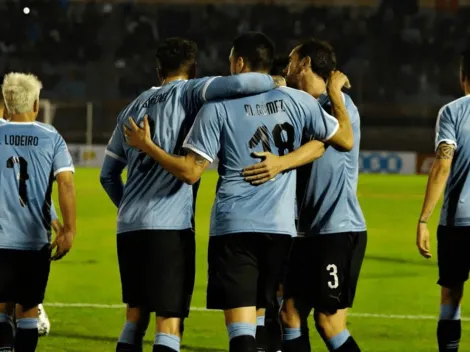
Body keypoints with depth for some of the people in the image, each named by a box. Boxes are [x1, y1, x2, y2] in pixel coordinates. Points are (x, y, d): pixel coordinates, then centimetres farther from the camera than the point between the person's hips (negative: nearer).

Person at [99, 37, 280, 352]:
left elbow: (108, 174, 24)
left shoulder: (134, 107, 20)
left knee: (136, 314, 16)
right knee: (169, 319, -7)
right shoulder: (188, 92, 2)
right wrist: (273, 83, 4)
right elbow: (239, 85, -16)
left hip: (129, 225, 6)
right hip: (170, 225, -6)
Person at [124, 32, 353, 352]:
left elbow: (191, 171, -6)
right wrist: (336, 93, 26)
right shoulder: (298, 101, 4)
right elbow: (346, 140, 12)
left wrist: (147, 146, 7)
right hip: (281, 228, 4)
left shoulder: (218, 106, -3)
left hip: (233, 227, -4)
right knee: (263, 318, 18)